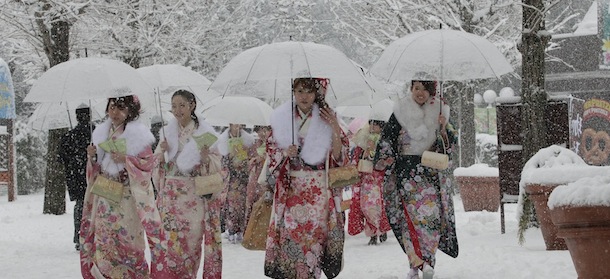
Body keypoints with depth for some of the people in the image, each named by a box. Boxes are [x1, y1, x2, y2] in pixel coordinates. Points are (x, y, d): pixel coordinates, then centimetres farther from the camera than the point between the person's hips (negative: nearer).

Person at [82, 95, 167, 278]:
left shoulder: (137, 133, -7)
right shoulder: (102, 132, 11)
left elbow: (148, 162, -10)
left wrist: (126, 159, -21)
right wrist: (92, 156, -3)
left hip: (127, 195, -5)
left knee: (127, 239, -3)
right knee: (104, 237, 5)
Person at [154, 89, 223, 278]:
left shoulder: (205, 132, -2)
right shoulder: (167, 132, 9)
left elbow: (216, 165, -3)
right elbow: (158, 167, 13)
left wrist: (206, 158, -23)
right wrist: (161, 153, -6)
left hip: (195, 196, -3)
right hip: (171, 195, 3)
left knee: (192, 239, -2)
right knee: (171, 239, -1)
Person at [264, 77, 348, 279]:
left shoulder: (326, 118, 3)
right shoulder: (281, 118, 5)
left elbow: (338, 156, 2)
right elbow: (271, 150, 10)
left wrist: (335, 130, -12)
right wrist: (285, 153, -10)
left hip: (318, 189, -1)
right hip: (290, 187, 1)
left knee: (314, 232, -5)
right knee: (290, 232, -5)